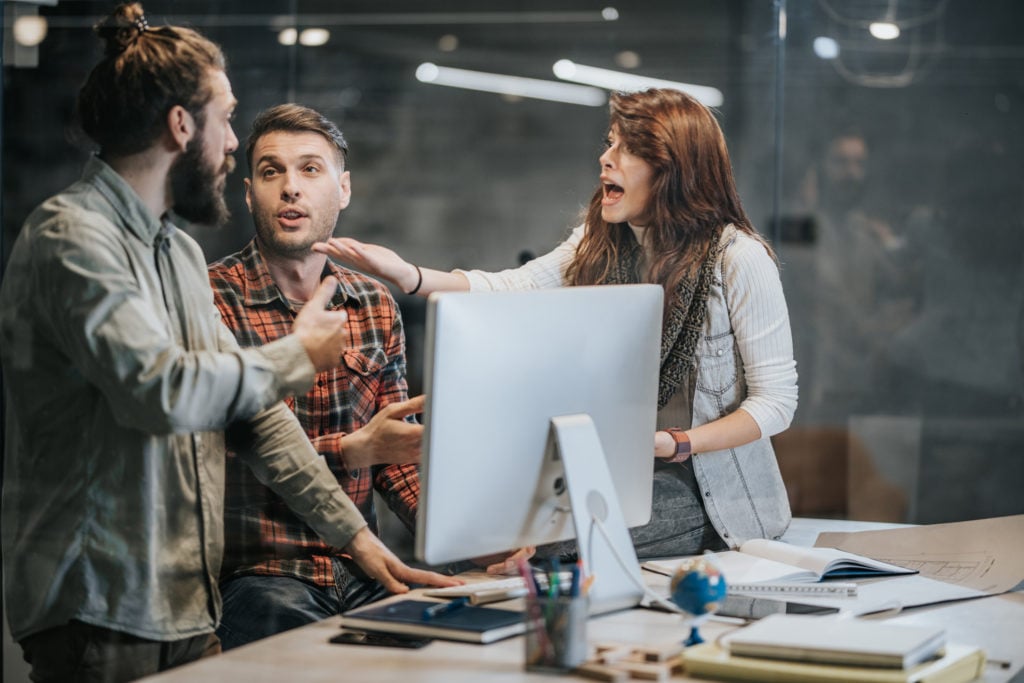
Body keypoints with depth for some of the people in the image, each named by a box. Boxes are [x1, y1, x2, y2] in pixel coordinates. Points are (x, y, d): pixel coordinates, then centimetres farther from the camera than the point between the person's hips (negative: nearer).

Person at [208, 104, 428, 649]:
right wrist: (353, 450, -22)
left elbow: (396, 448, 13)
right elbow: (228, 452, -13)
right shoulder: (212, 300, -6)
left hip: (361, 573, 6)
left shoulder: (376, 305, 14)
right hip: (258, 572, -5)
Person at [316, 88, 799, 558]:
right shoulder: (600, 243, 8)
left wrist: (674, 445, -23)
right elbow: (510, 291, -5)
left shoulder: (740, 259, -11)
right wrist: (405, 275, -21)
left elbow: (777, 400, -11)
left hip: (710, 494, -6)